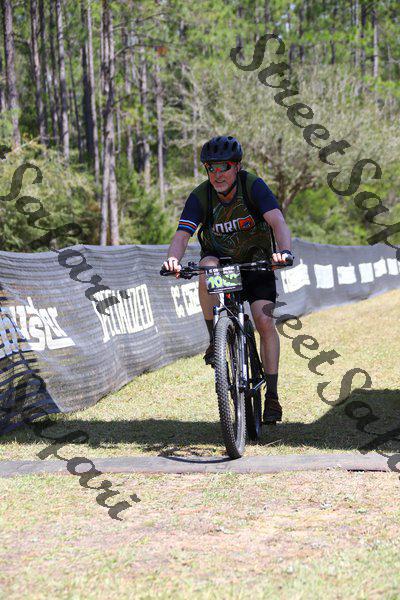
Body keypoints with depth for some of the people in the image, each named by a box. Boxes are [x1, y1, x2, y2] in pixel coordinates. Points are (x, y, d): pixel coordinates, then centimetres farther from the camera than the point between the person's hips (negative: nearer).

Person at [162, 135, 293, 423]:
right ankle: (215, 340, -18)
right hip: (220, 258, 1)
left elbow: (277, 221, -35)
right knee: (207, 271, -35)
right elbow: (182, 234, -28)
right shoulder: (200, 196, -18)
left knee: (265, 321, -18)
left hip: (255, 261, -1)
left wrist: (284, 250, -56)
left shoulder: (253, 186, -22)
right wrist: (173, 259, -51)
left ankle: (272, 395, -11)